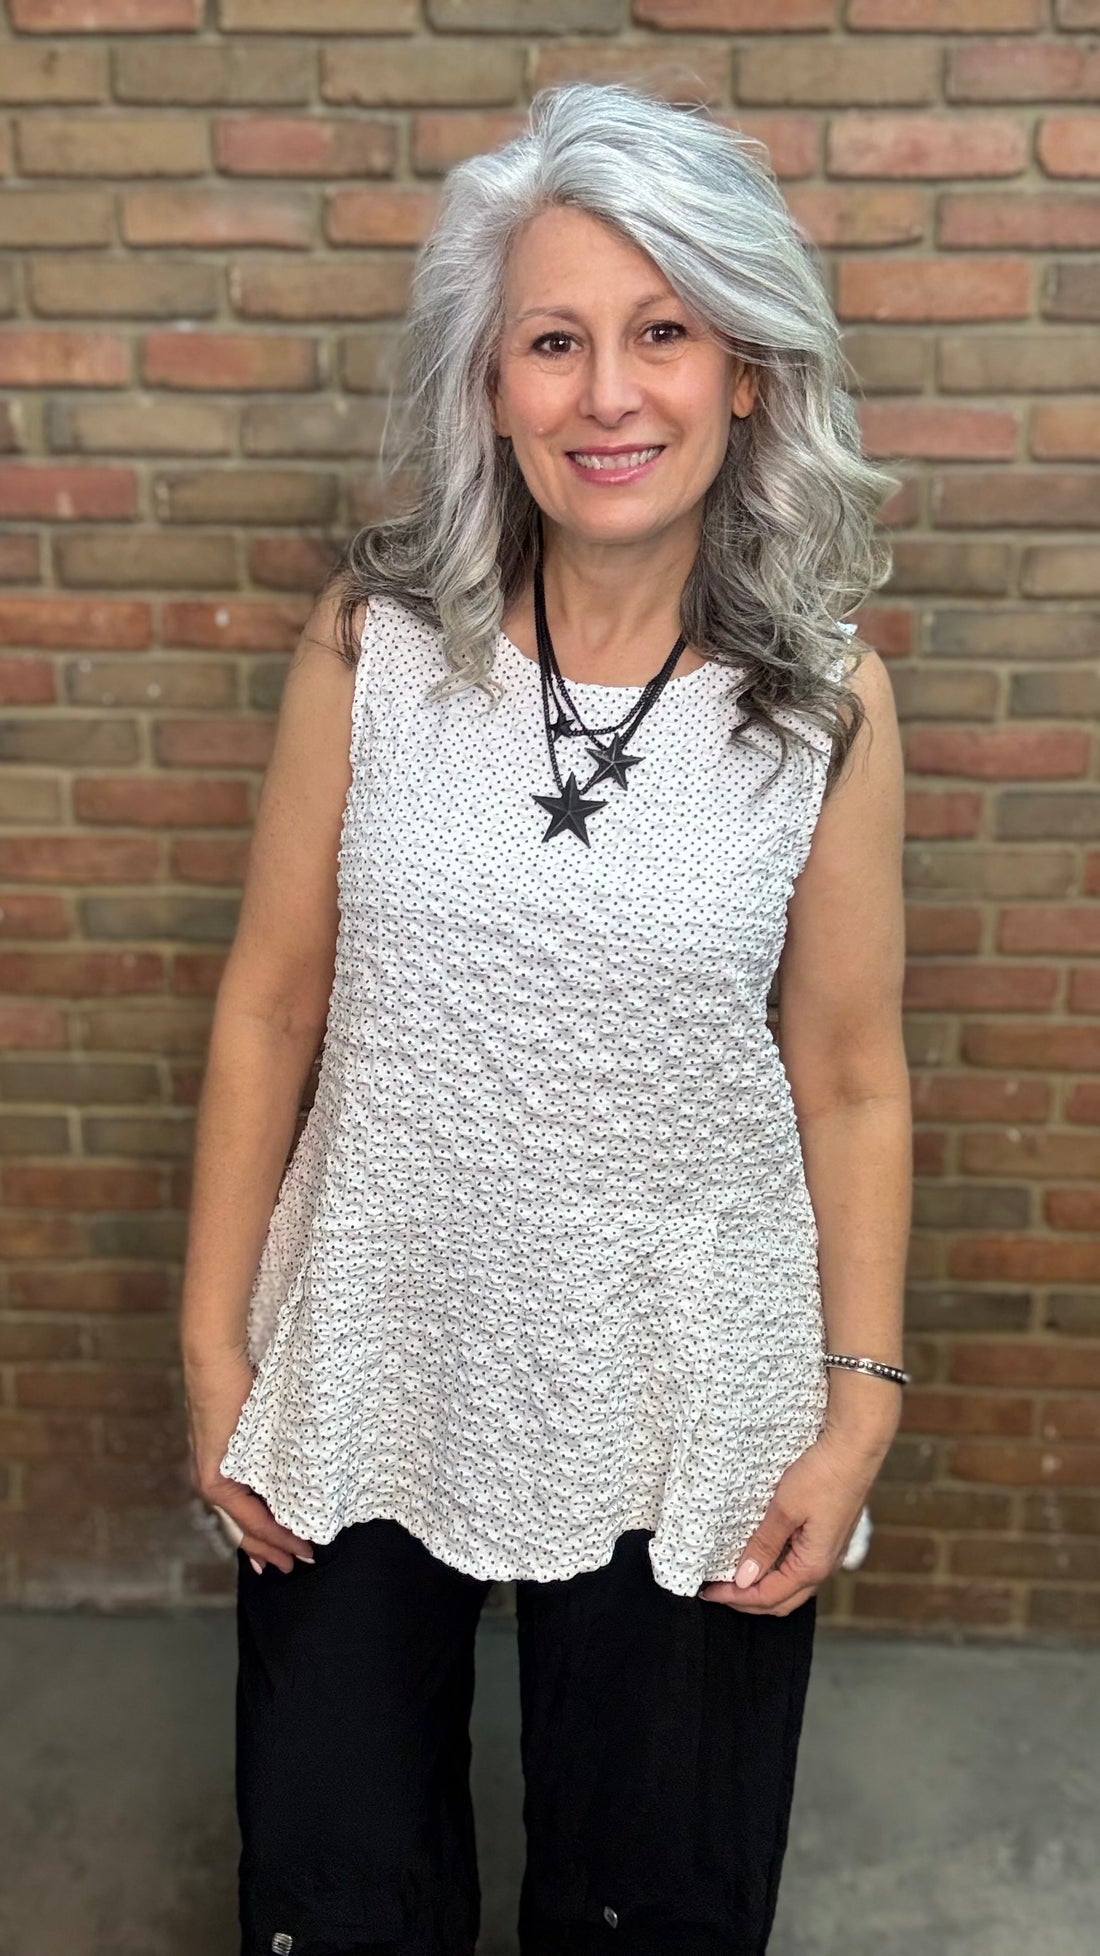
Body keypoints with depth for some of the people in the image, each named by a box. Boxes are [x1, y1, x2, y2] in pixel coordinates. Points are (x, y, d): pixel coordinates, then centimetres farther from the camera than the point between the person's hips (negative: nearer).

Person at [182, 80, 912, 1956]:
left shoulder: (828, 703, -8)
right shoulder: (372, 641, -7)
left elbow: (852, 1081, -2)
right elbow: (270, 1004, -2)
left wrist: (862, 1408, -2)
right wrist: (214, 1344, 0)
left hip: (680, 1392, 0)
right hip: (375, 1361, 1)